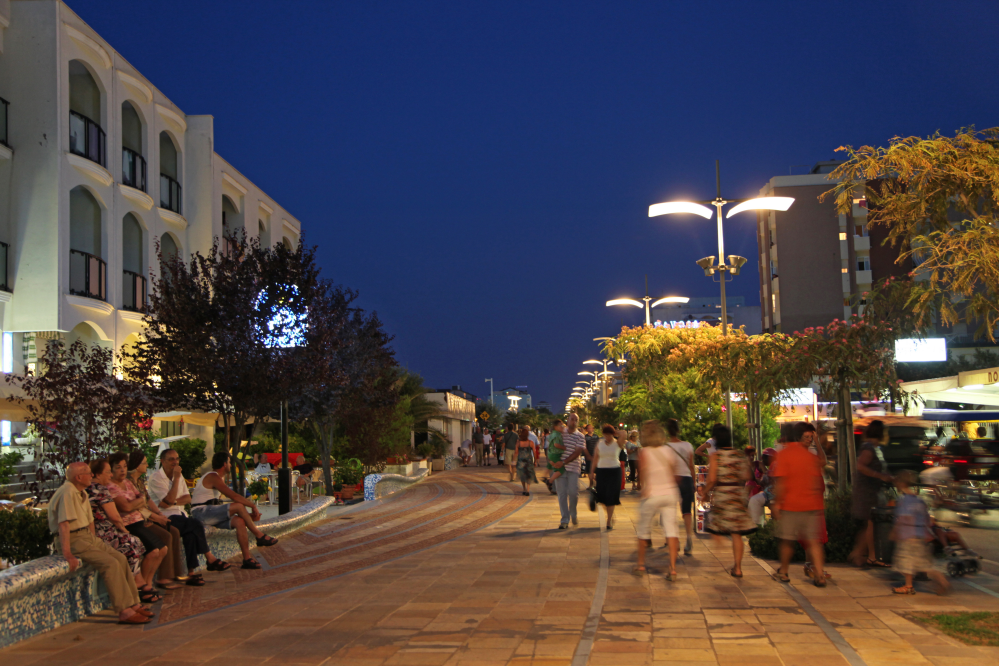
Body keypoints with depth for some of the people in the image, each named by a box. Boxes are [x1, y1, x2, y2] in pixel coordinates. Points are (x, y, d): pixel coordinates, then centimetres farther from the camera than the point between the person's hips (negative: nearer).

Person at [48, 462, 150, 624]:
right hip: (73, 539, -10)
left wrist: (95, 543, 11)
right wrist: (67, 554, -31)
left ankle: (133, 604, 8)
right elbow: (63, 524, -26)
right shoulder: (67, 492, -18)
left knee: (121, 559, 2)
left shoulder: (82, 492, 14)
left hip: (87, 536, 10)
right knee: (111, 563, -22)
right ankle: (124, 612, -20)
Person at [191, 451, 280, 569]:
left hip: (212, 515, 9)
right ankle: (260, 536, -13)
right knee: (238, 506, -24)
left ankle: (247, 558, -19)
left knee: (239, 521, -14)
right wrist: (253, 505, -11)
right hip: (201, 512, -9)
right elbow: (234, 496, -20)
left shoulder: (218, 477, 21)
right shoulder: (213, 477, -13)